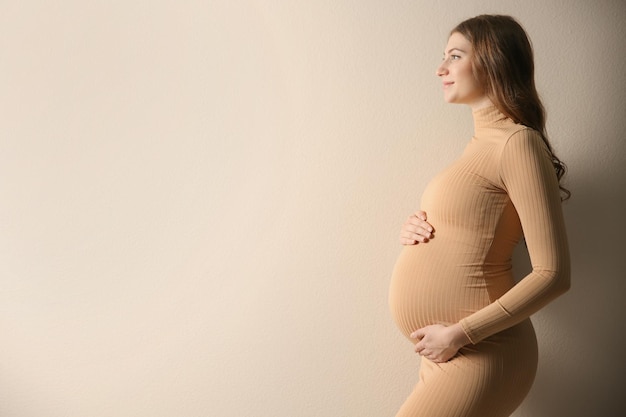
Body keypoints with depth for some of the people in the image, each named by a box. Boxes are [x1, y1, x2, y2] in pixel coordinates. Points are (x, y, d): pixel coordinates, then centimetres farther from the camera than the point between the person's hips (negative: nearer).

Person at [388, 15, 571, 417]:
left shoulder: (518, 142, -13)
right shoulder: (482, 142, 13)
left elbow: (553, 274, -18)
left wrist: (458, 334, -18)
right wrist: (417, 230, 2)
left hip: (477, 355, -8)